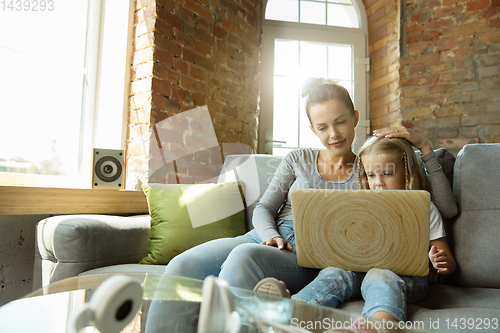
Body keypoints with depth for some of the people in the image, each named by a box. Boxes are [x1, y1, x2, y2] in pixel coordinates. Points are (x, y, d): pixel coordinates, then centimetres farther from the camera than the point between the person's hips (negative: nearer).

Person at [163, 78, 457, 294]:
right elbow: (264, 208, 14)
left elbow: (447, 209, 8)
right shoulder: (298, 159, 17)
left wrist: (424, 147, 0)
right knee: (181, 267, -25)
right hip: (265, 237, 4)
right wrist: (272, 237, -9)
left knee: (244, 257, -37)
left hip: (312, 257, -3)